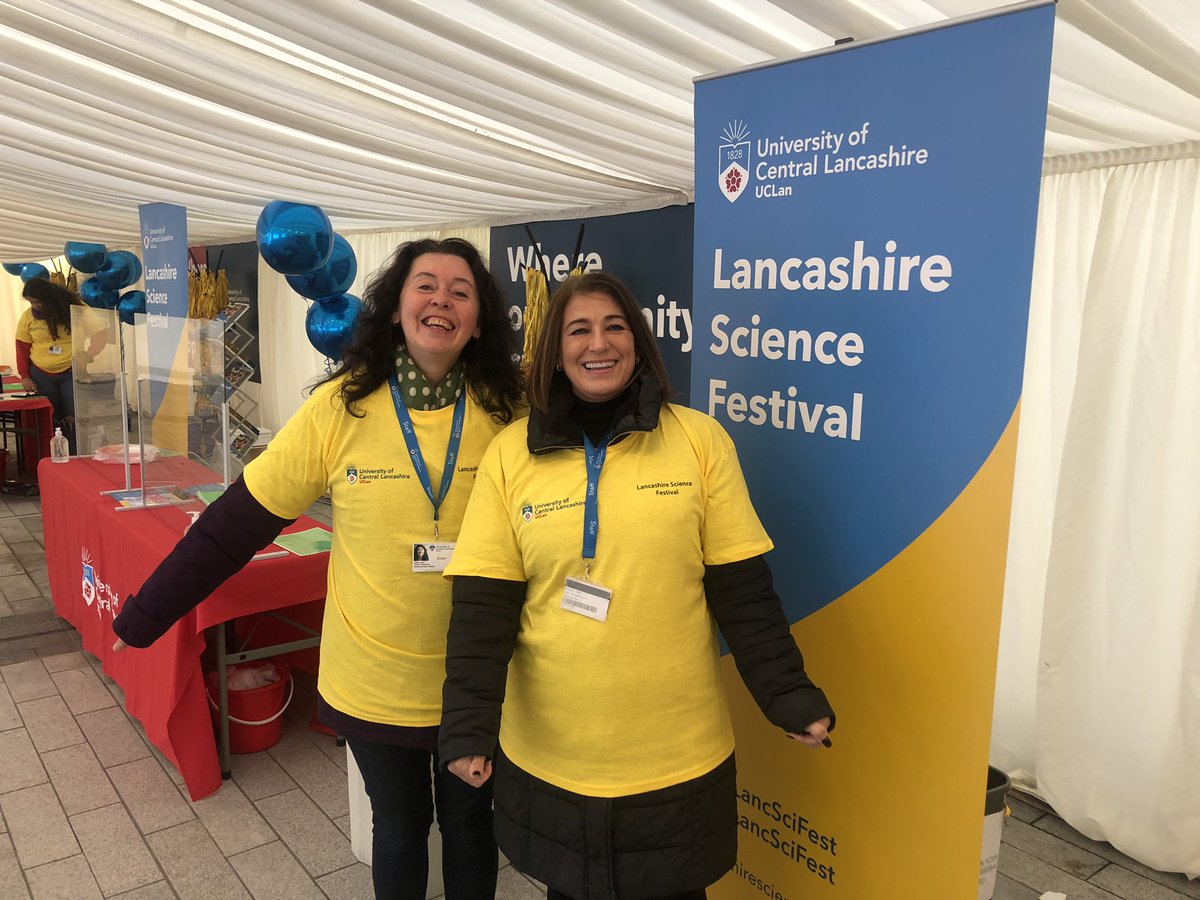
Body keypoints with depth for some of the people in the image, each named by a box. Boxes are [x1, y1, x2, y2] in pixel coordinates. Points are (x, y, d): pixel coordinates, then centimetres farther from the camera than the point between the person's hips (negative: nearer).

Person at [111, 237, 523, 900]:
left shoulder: (506, 415, -11)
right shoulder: (339, 408, -12)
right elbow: (238, 521, -8)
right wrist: (143, 617, -4)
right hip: (374, 684, 0)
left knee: (469, 822, 21)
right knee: (399, 829, 19)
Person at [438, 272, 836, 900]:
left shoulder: (699, 439, -6)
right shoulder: (511, 452, -4)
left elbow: (743, 590, -4)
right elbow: (483, 605, -6)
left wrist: (789, 696, -8)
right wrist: (468, 726, -13)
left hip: (678, 754, 0)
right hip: (548, 755, 1)